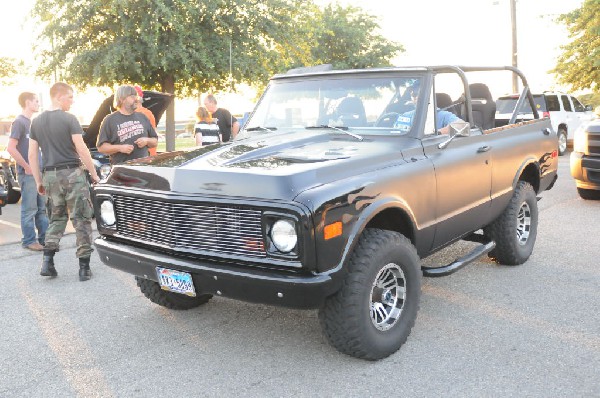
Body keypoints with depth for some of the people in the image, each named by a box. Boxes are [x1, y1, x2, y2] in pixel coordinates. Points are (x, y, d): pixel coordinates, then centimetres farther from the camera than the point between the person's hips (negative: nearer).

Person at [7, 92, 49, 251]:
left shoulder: (32, 122, 16)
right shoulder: (19, 122, -9)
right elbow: (11, 148, -17)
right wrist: (27, 167, -15)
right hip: (27, 173, -8)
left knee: (42, 208, 11)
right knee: (29, 209, -3)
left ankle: (44, 238, 17)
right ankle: (29, 241, 5)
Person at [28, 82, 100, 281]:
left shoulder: (37, 122, 9)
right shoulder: (69, 119, -8)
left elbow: (32, 154, 9)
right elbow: (81, 149, -13)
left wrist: (38, 181, 15)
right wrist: (94, 174, -4)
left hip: (50, 175, 5)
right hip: (72, 174, -5)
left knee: (56, 218, 18)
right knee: (81, 220, 2)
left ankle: (47, 261, 6)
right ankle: (84, 267, 2)